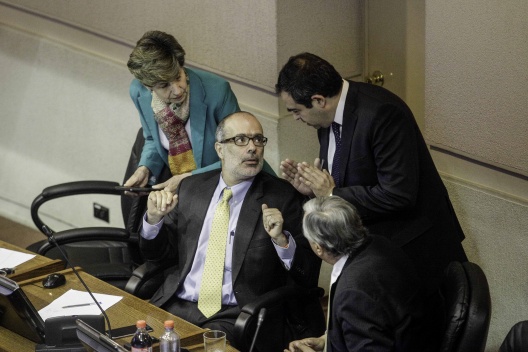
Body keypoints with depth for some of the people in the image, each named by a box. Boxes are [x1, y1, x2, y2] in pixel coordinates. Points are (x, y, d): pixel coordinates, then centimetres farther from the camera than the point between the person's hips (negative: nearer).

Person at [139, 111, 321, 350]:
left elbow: (308, 275, -2)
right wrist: (154, 219, -2)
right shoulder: (191, 188, 12)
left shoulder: (282, 197, 1)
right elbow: (157, 252, 18)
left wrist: (281, 240, -20)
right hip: (176, 304, 4)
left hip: (236, 315, -3)